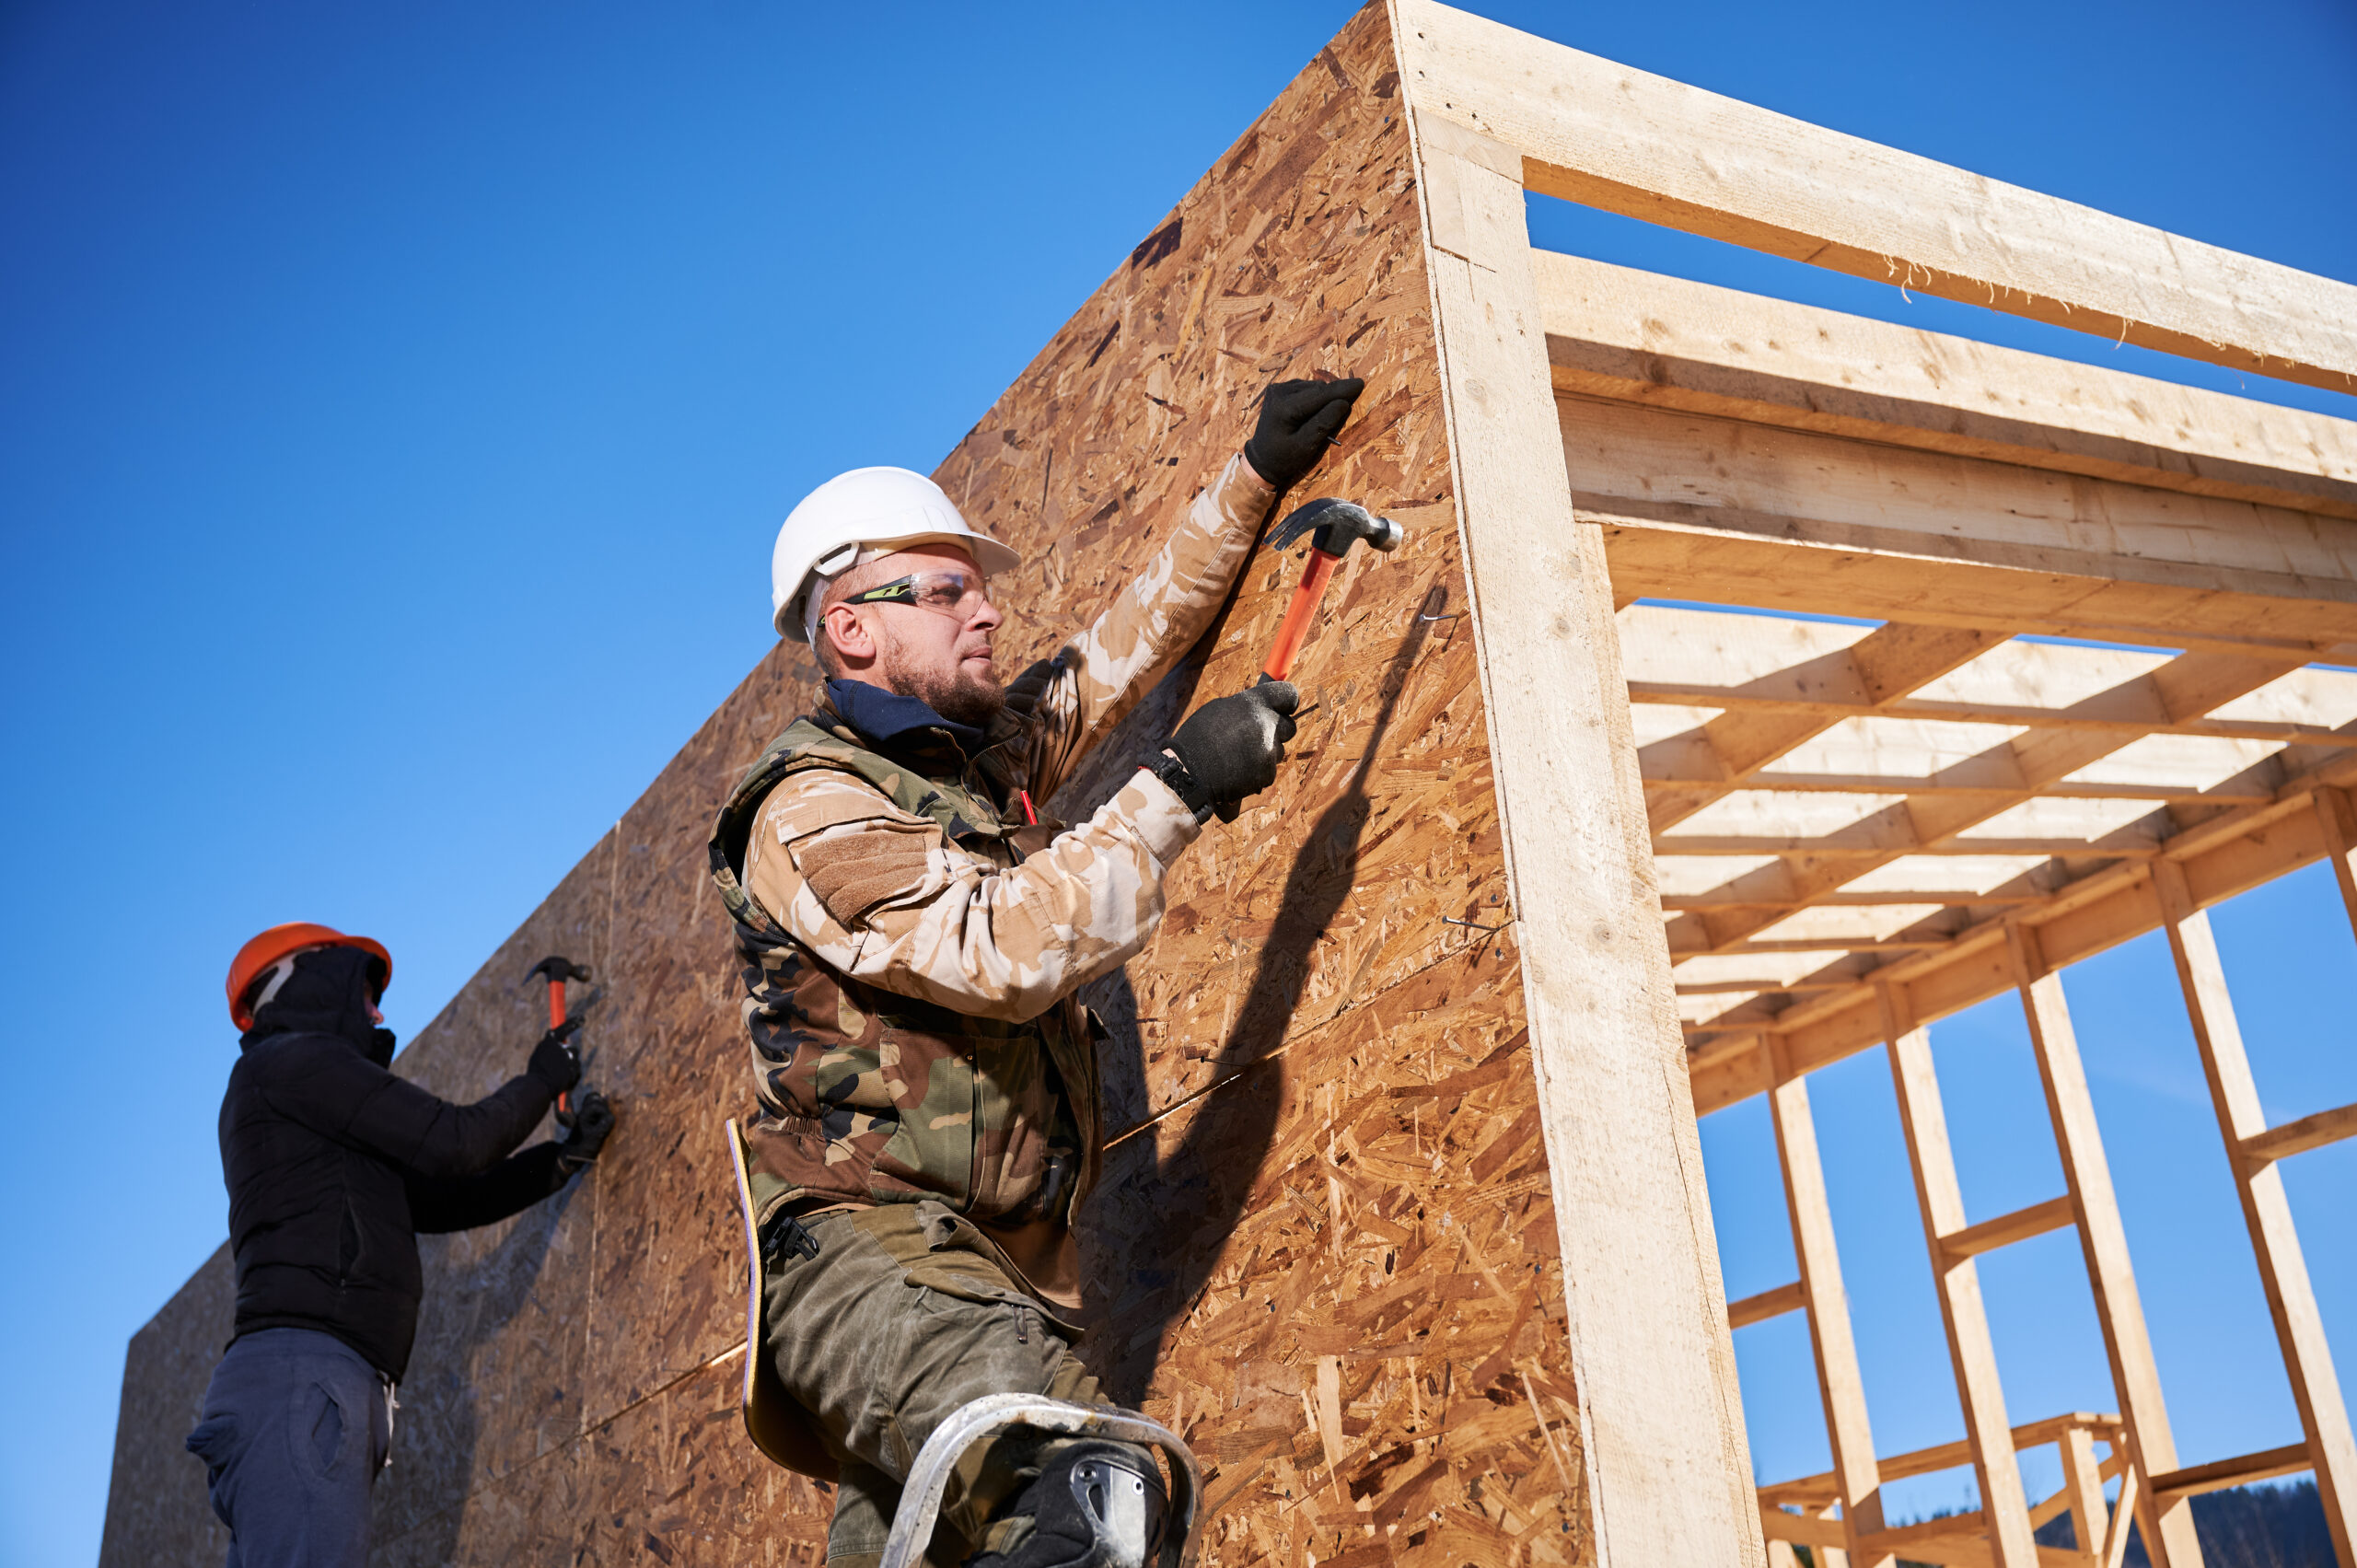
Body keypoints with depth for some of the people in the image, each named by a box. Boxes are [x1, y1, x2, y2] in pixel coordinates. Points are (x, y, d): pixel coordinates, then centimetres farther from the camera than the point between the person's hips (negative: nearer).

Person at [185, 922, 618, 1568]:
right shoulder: (290, 1059, 4)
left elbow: (446, 1199, 30)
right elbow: (454, 1144, -2)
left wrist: (565, 1156, 26)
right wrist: (540, 1081, 15)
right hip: (301, 1369, -10)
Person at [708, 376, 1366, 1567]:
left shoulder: (987, 752, 20)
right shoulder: (814, 810, -6)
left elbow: (1126, 643, 32)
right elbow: (1006, 950, -21)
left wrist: (1256, 477, 32)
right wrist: (1178, 788, -15)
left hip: (1003, 1268, 8)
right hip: (871, 1253, -8)